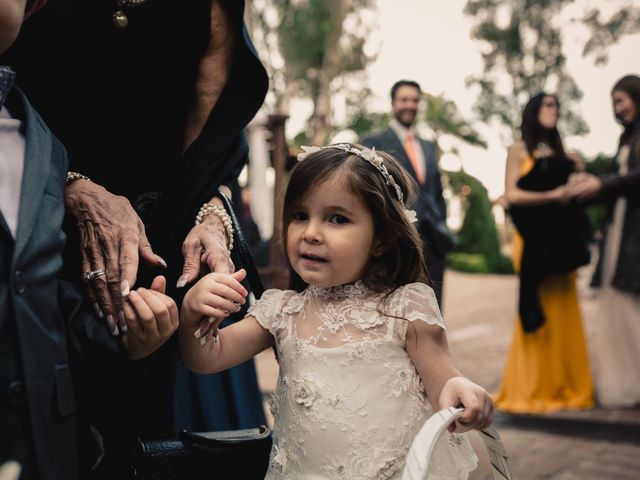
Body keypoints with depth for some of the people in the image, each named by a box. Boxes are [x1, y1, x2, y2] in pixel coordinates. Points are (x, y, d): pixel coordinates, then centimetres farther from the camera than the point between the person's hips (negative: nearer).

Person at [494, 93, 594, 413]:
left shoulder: (562, 155, 18)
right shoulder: (519, 150, 3)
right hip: (533, 241, -5)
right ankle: (530, 389, 0)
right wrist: (552, 196, -14)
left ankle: (564, 387, 9)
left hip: (561, 240, 5)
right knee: (537, 316, -6)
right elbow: (512, 194, -8)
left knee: (563, 314, 3)